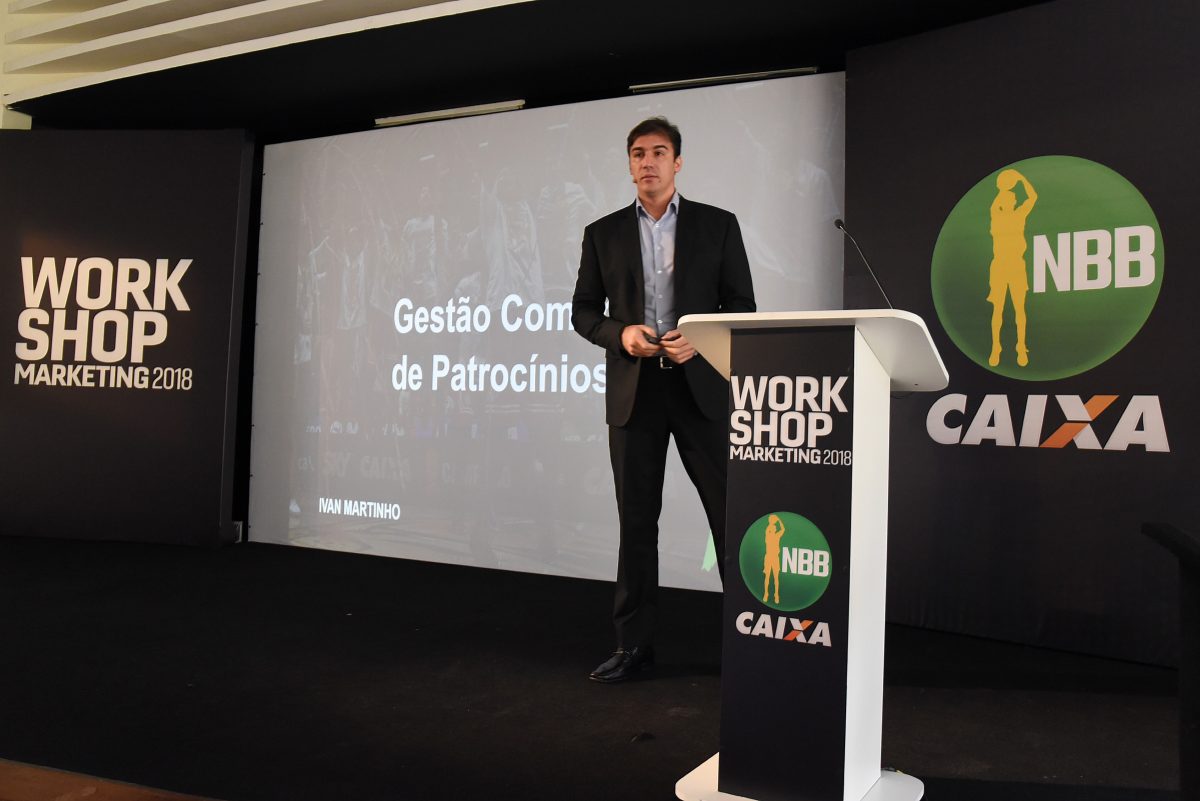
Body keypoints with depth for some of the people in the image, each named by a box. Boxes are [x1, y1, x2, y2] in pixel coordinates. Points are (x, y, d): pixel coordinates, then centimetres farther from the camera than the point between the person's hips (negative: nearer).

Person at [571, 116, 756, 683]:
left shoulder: (718, 225, 6)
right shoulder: (603, 233, 10)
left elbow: (742, 306, 4)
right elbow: (583, 311, 10)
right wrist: (621, 333, -10)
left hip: (701, 386, -1)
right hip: (633, 391, 2)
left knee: (731, 512, 1)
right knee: (636, 520, 7)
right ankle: (634, 643, 18)